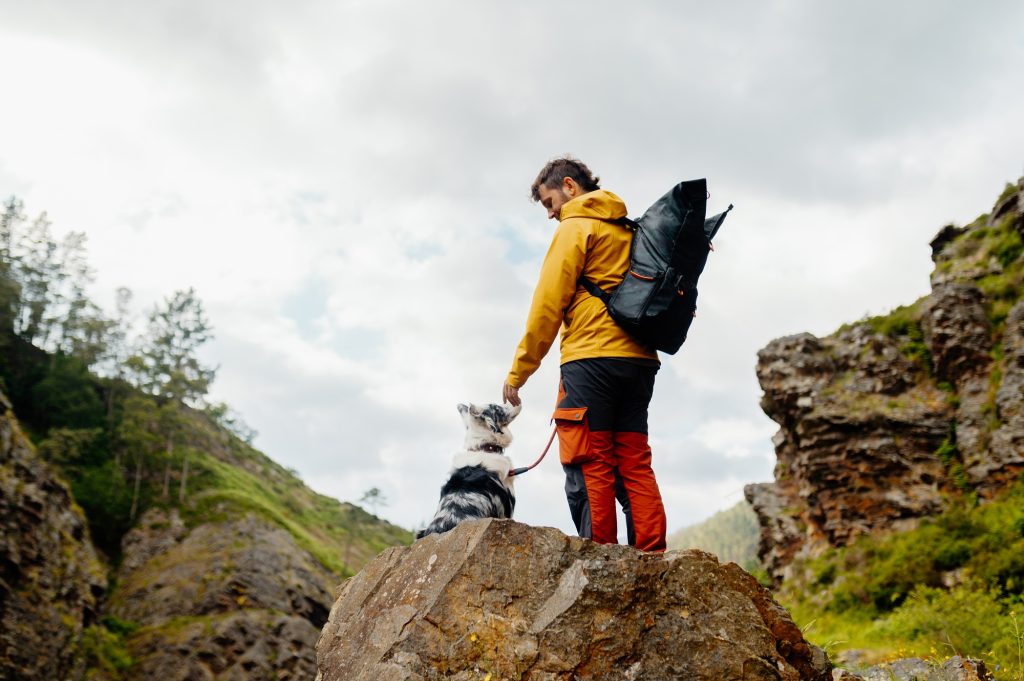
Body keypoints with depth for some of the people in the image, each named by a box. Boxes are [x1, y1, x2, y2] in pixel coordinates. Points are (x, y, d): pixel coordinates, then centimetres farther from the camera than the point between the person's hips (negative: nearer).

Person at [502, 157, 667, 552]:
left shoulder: (575, 227, 0)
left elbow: (548, 304, -7)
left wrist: (518, 371, -4)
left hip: (591, 359, -7)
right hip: (639, 360, 8)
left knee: (589, 468, -6)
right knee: (635, 466, 6)